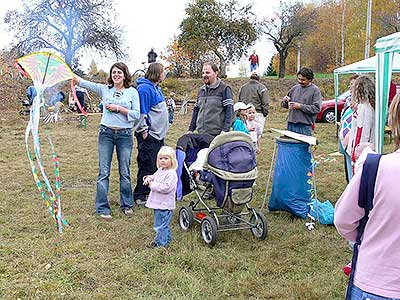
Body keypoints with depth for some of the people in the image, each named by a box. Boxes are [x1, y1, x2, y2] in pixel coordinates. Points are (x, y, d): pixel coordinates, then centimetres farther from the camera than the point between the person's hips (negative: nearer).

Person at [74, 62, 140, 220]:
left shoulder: (132, 92, 2)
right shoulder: (104, 89, 5)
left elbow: (136, 114, -3)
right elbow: (83, 82, -2)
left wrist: (118, 108, -11)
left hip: (125, 135, -1)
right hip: (106, 133, 1)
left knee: (125, 172, 7)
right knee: (103, 171, 0)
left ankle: (126, 205, 24)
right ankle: (102, 208, 8)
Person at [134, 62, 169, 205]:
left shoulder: (156, 88, 16)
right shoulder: (144, 88, -15)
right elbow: (142, 112, -18)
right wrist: (144, 130, -19)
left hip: (158, 134, 10)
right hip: (148, 135, -10)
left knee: (158, 165, 14)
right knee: (147, 166, -5)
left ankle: (152, 191, 25)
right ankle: (140, 195, 4)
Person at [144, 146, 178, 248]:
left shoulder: (171, 174, -20)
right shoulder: (160, 171, 9)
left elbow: (166, 188, -28)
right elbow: (154, 176, 27)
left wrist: (152, 185, -20)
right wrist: (148, 178, 3)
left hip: (164, 205, -10)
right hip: (158, 203, 10)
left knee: (160, 225, -2)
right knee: (163, 224, 23)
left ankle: (160, 243, 11)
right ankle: (167, 238, 39)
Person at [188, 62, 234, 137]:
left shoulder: (224, 88, -2)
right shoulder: (201, 90, 18)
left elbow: (229, 110, -10)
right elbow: (196, 110, 22)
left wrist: (225, 130, -19)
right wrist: (191, 129, 16)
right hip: (201, 134, 6)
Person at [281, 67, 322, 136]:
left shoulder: (315, 90, -2)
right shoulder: (295, 88, 12)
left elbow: (317, 108, -12)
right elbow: (284, 105, 20)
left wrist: (300, 106, -15)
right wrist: (284, 101, -4)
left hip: (305, 126, -5)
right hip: (291, 124, 5)